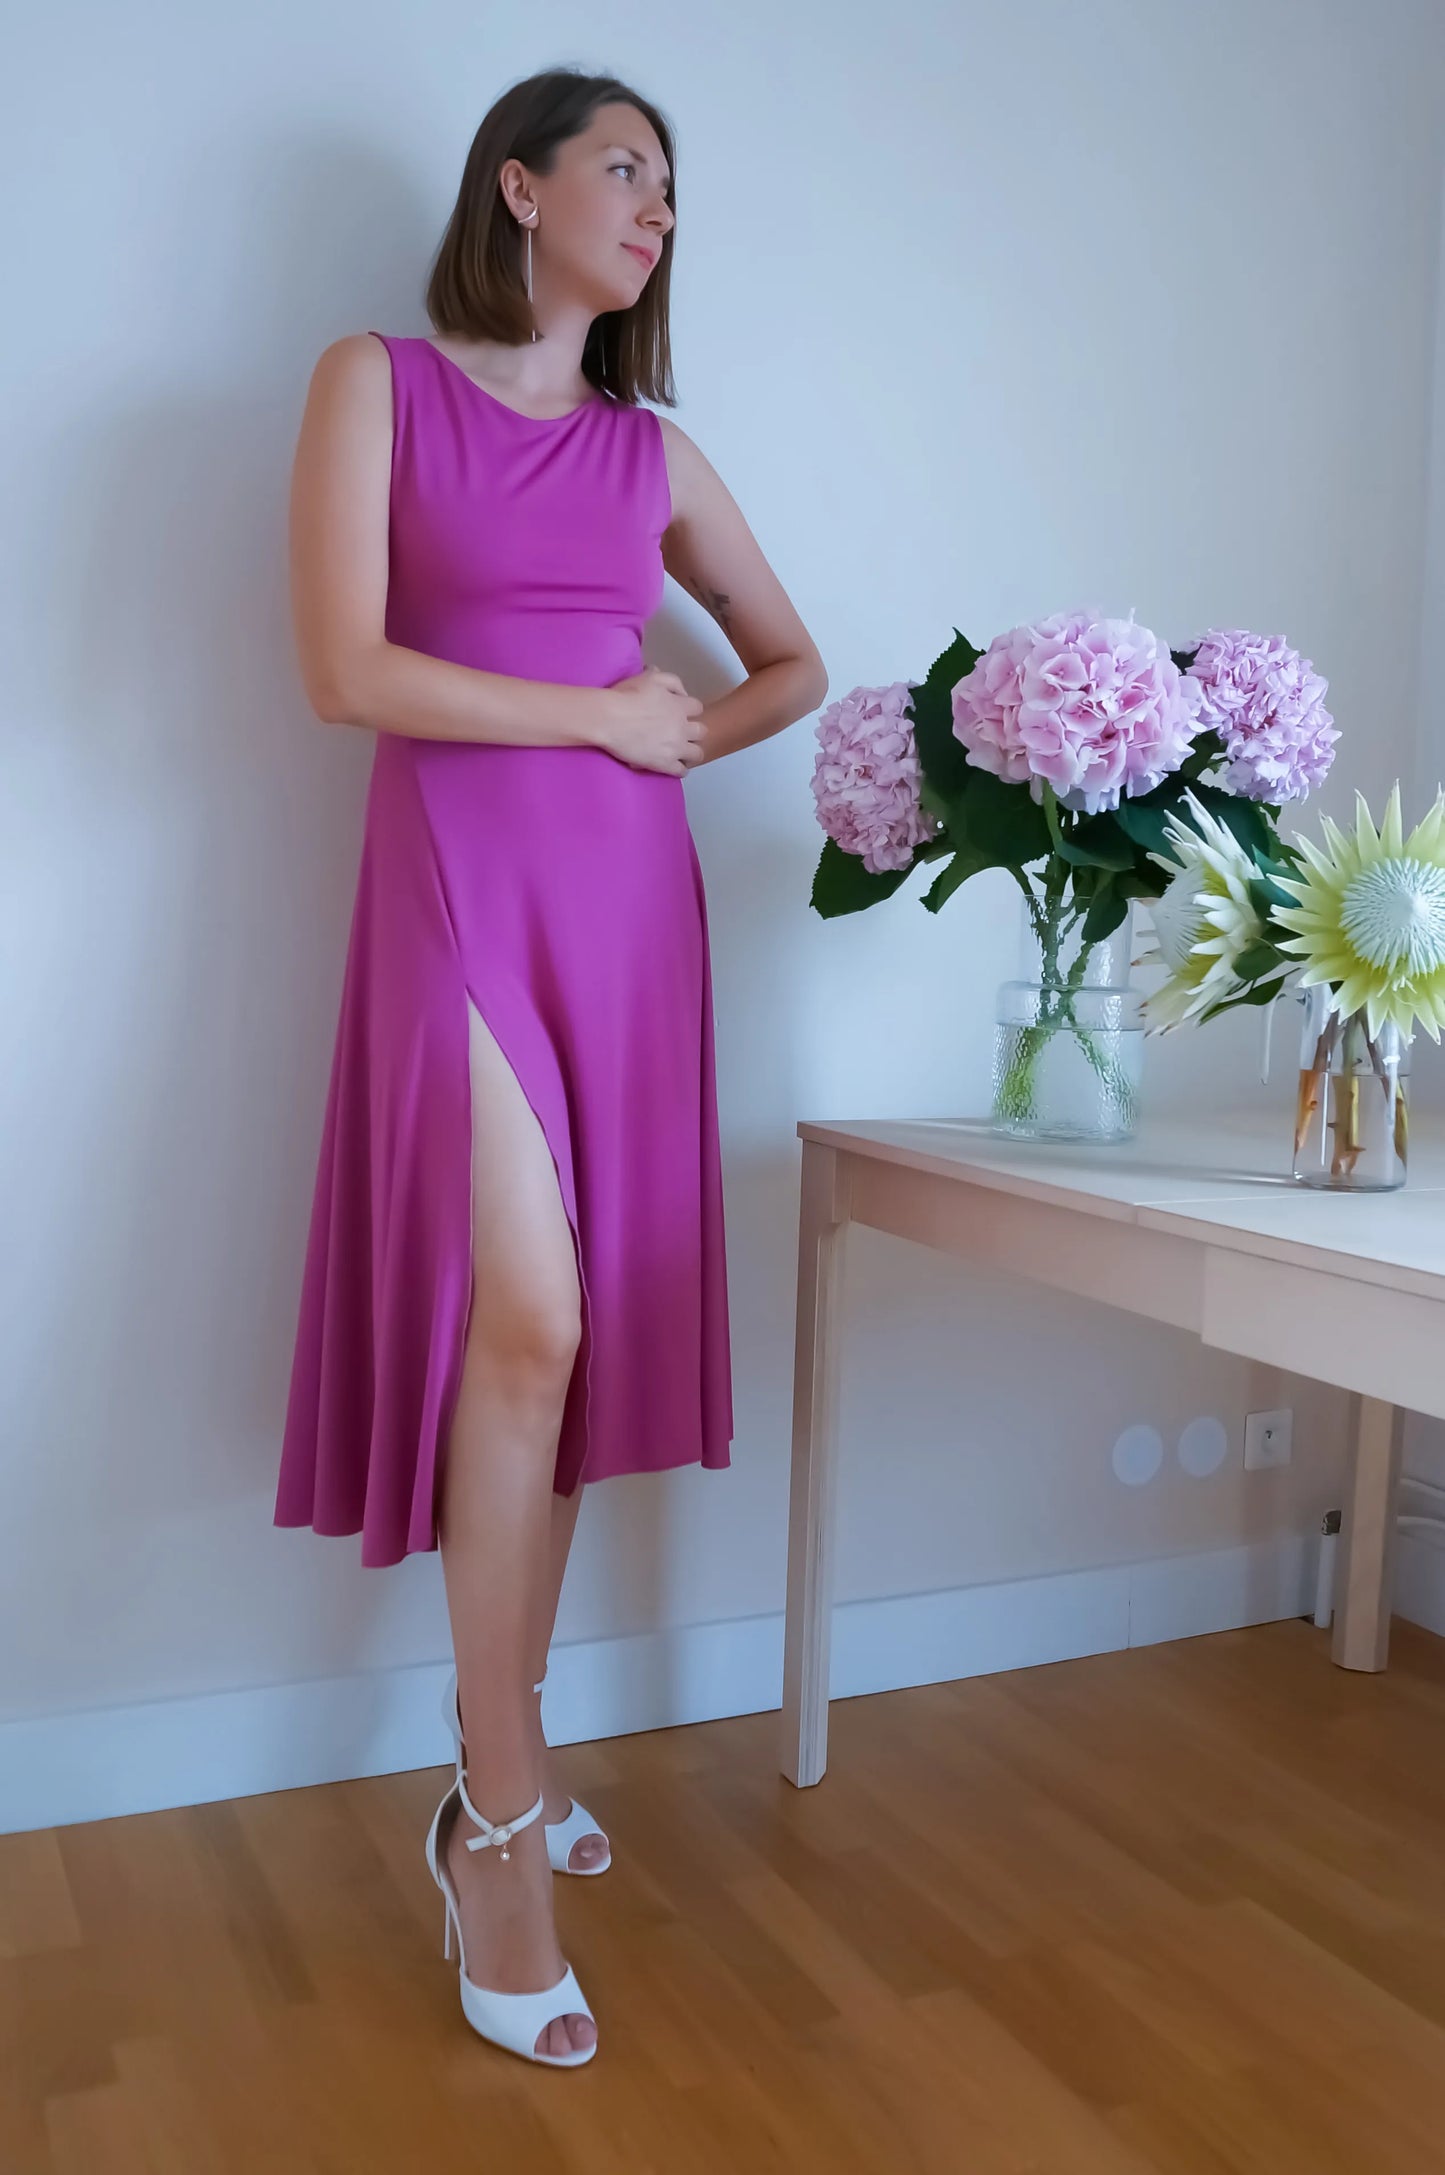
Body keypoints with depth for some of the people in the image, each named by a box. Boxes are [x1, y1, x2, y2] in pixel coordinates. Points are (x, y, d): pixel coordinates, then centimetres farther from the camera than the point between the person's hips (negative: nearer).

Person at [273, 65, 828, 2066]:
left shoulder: (653, 444, 17)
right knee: (521, 1324, -15)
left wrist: (681, 742, 6)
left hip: (629, 899, 5)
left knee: (578, 1341, 3)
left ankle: (496, 1769, 18)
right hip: (462, 883, -5)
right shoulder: (379, 382, 4)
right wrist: (600, 716, -3)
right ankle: (503, 1824, -1)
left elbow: (792, 661, 26)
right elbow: (348, 672, -8)